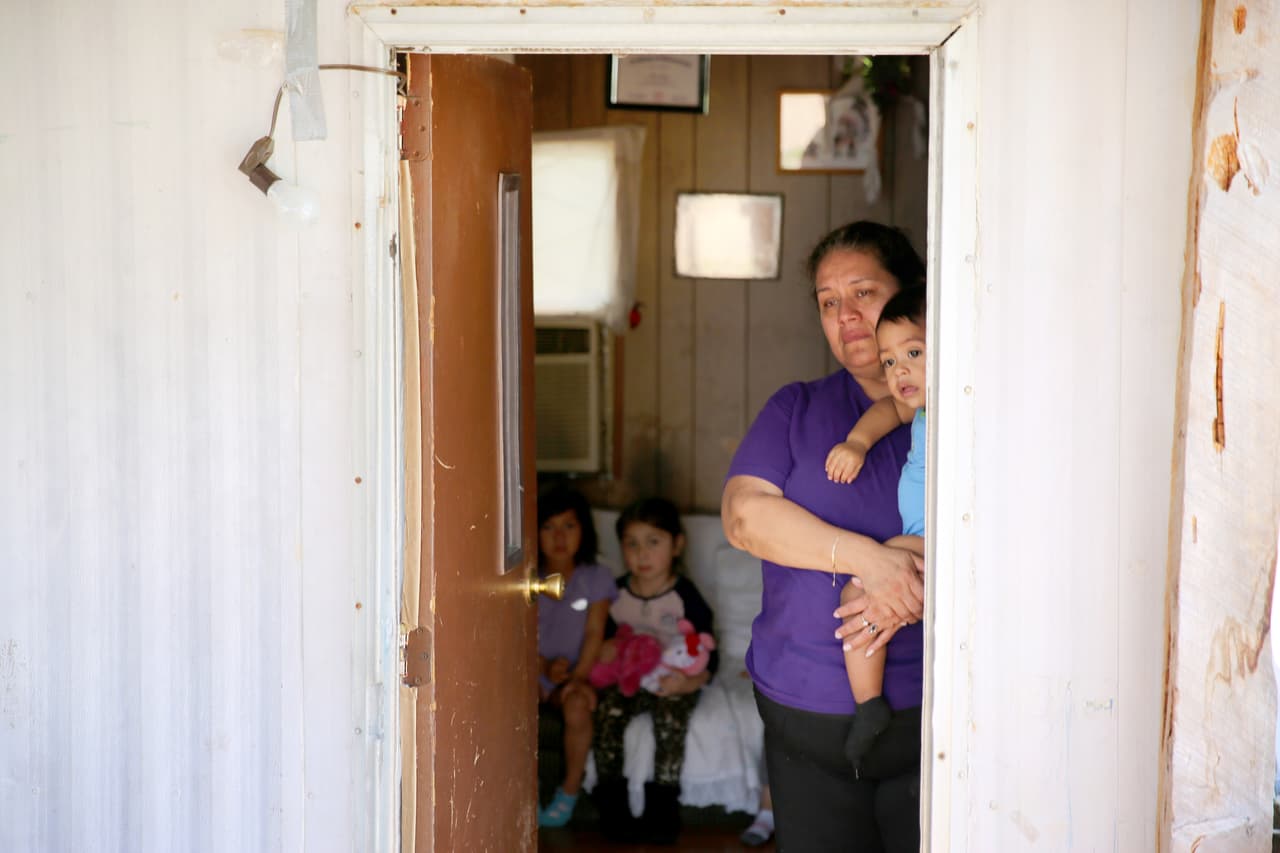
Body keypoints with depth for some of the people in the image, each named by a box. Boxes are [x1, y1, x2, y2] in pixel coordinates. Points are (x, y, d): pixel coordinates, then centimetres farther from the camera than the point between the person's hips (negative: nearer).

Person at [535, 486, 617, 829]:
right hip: (535, 669, 1)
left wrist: (580, 676, -19)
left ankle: (569, 792, -15)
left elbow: (594, 633, -6)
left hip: (577, 670, -1)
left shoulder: (596, 578, -1)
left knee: (578, 705, -34)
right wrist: (545, 667, -19)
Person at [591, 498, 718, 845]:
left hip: (674, 683, -3)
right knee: (607, 711, -27)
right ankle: (611, 802, -16)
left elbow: (708, 659, -4)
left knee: (670, 716, -33)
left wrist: (688, 682, -24)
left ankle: (662, 805, -19)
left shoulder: (685, 597, -5)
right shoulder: (616, 594, 5)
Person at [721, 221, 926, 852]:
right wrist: (865, 557, -19)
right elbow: (744, 515, -7)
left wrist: (917, 594, -23)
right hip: (807, 717, 2)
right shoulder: (796, 410, 9)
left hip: (927, 712, -1)